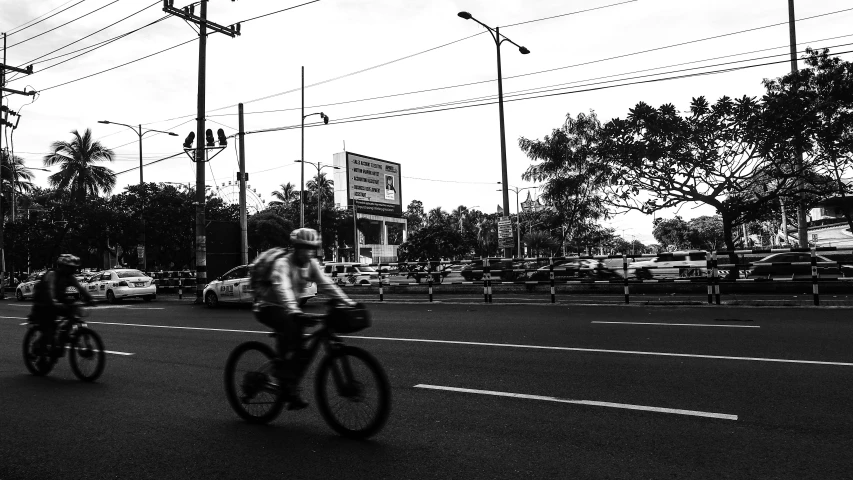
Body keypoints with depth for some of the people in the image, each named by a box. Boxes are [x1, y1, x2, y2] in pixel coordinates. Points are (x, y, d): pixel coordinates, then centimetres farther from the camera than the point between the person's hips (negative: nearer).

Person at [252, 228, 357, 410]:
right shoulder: (282, 263, -24)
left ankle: (292, 394, 9)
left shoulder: (311, 264, -4)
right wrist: (294, 311, -57)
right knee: (291, 325, -37)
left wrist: (348, 302, -23)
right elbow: (282, 288, -40)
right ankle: (282, 368, -22)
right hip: (268, 307, -6)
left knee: (300, 351, -4)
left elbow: (326, 284, -11)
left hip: (287, 309, 7)